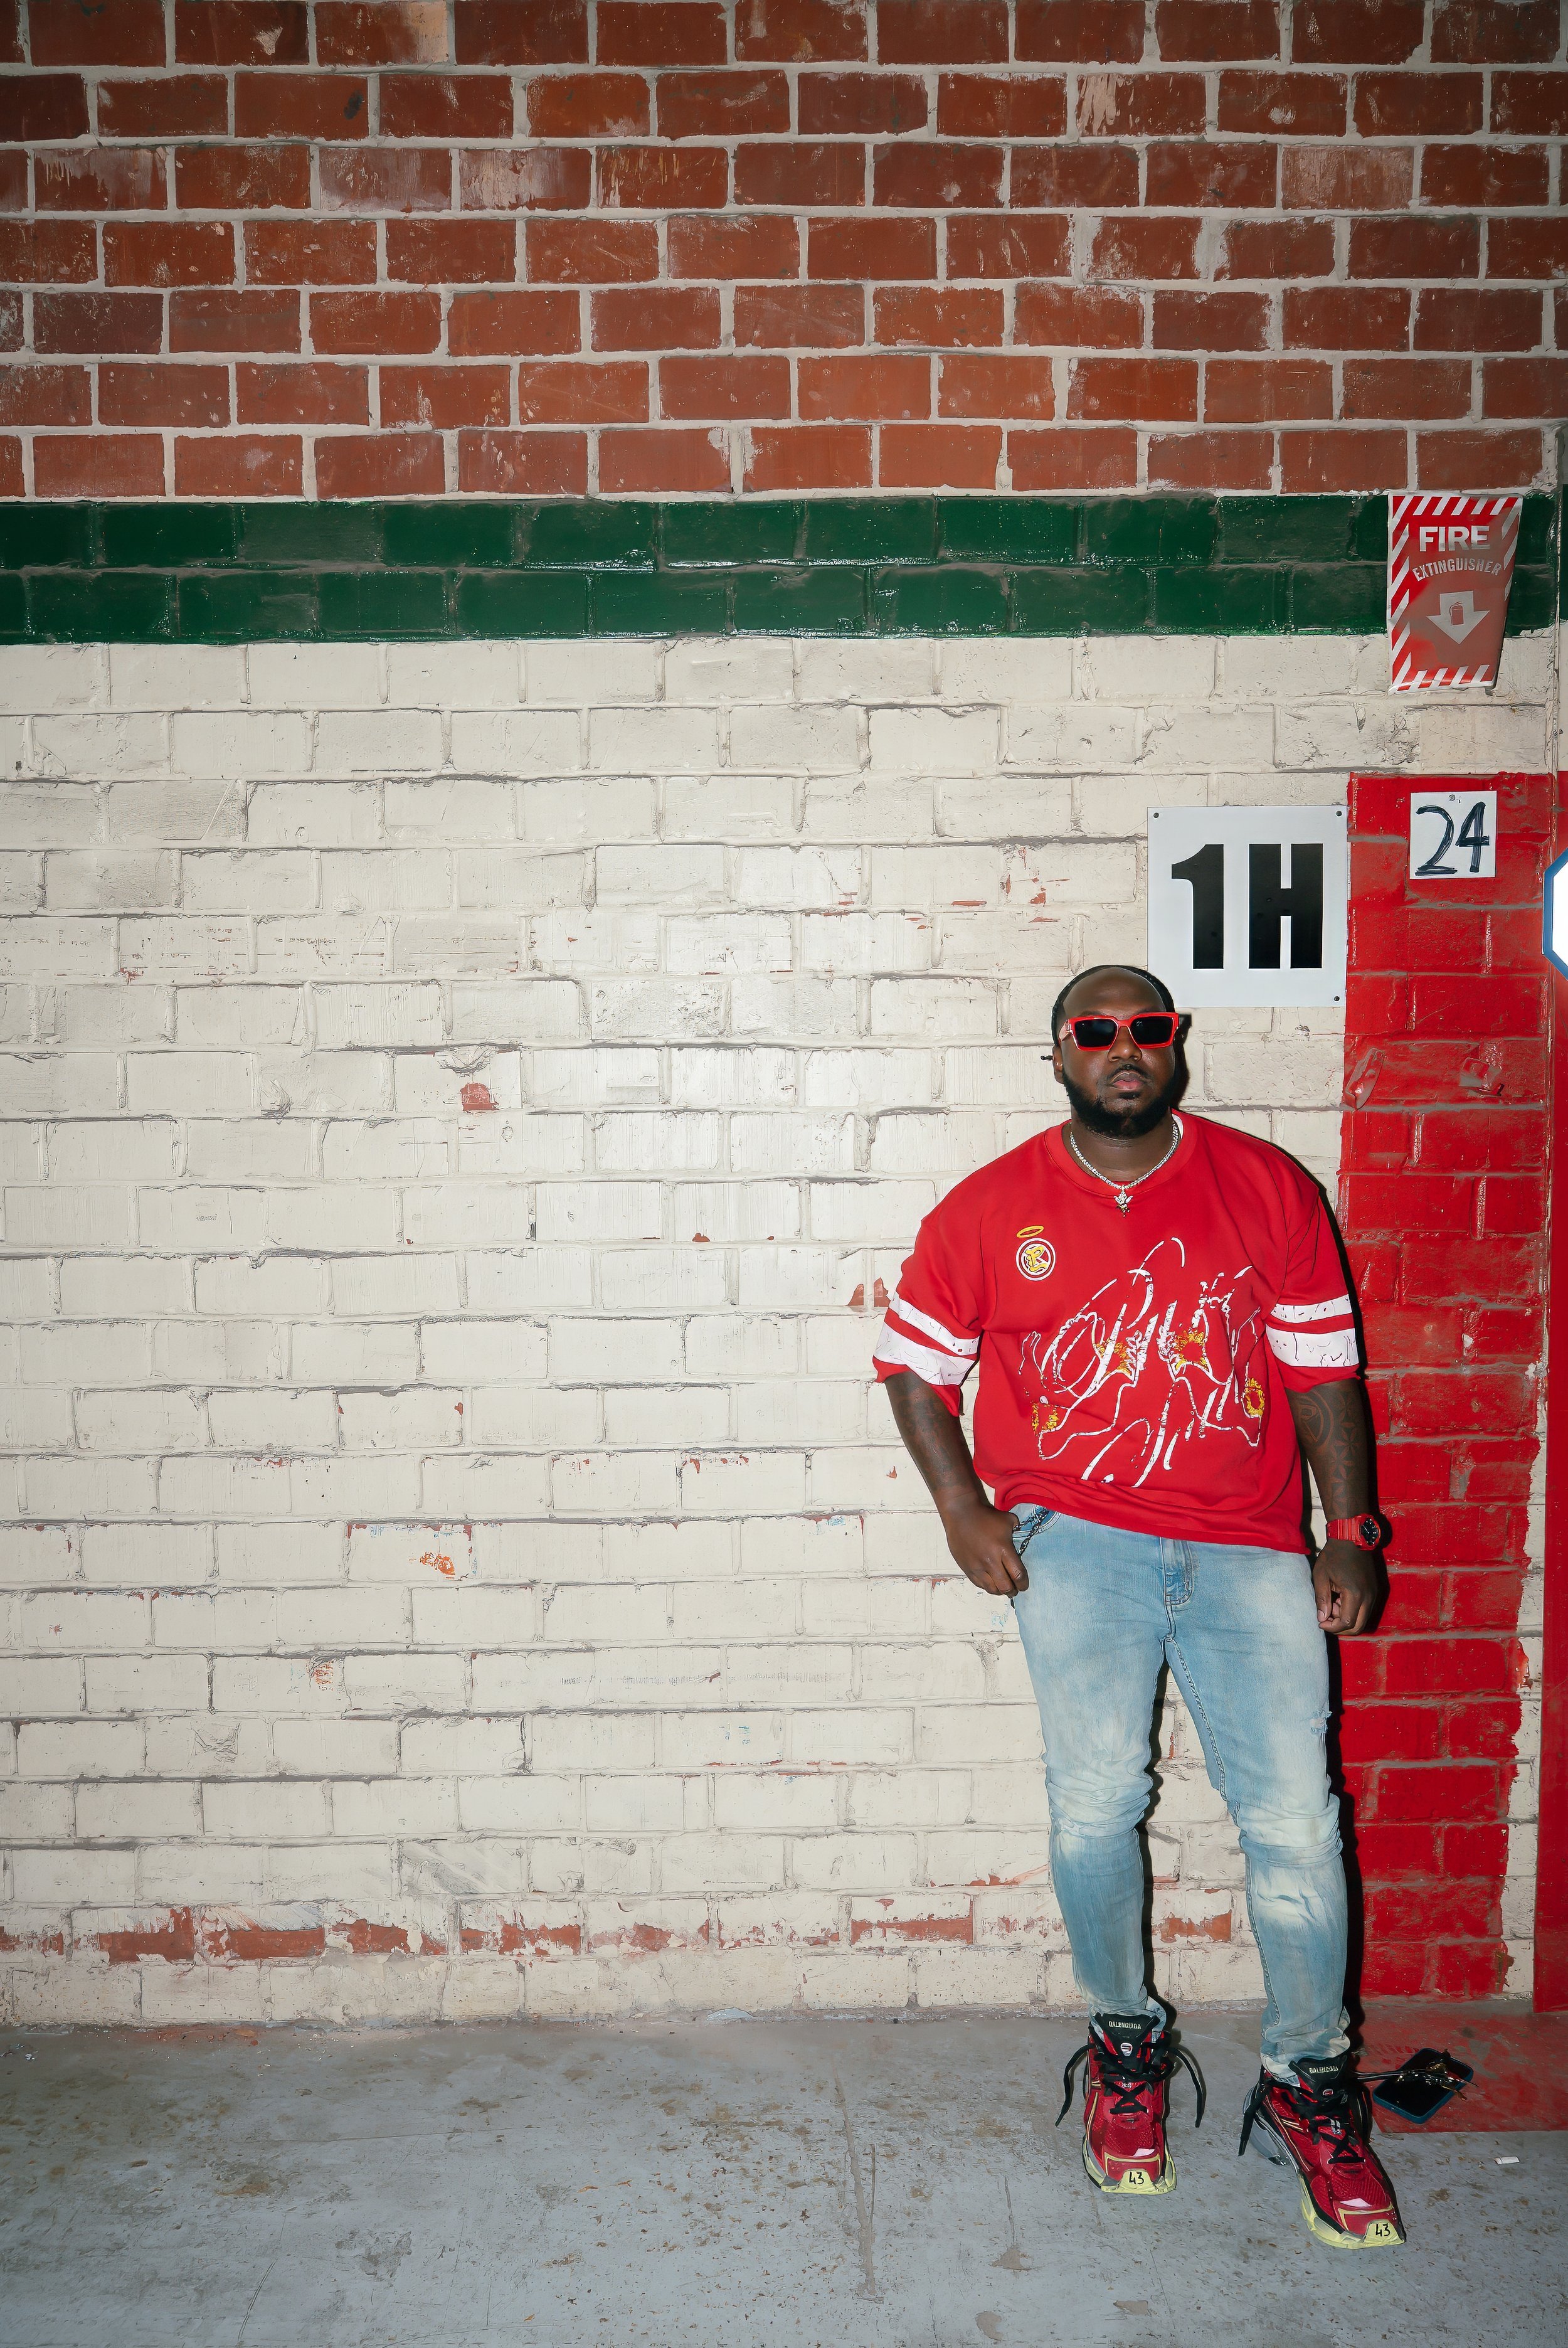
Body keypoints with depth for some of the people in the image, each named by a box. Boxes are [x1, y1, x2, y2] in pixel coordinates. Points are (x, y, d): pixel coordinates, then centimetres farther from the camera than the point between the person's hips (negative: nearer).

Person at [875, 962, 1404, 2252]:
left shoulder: (1269, 1188, 5)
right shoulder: (990, 1210, 3)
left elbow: (1324, 1372, 8)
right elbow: (913, 1361, 11)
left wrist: (1353, 1535, 4)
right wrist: (963, 1509, 2)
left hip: (1250, 1548, 1)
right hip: (1077, 1540, -1)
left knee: (1295, 1822, -4)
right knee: (1096, 1804, -11)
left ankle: (1310, 2085, 21)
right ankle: (1127, 2045, 19)